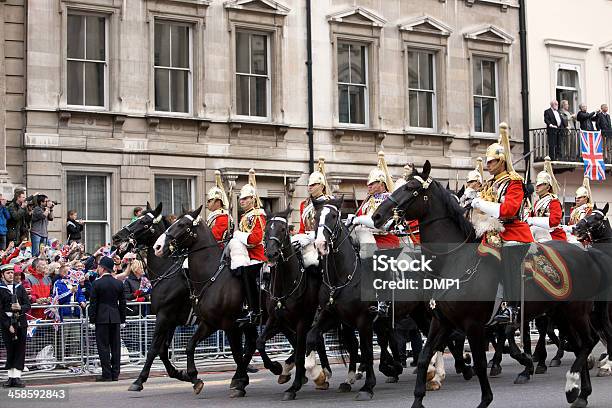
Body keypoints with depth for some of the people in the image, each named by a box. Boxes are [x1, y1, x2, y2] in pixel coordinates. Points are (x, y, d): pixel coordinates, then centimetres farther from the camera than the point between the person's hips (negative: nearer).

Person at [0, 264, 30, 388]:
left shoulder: (20, 288, 12)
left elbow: (28, 305, 9)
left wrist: (20, 308, -13)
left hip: (21, 323, 3)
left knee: (20, 350, 0)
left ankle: (17, 377, 1)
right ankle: (11, 377, 9)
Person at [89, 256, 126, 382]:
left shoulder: (97, 283, -8)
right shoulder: (119, 283, 5)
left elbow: (93, 304, -7)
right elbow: (122, 303, 8)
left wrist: (92, 320, -1)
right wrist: (122, 319, 15)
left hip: (102, 318, -4)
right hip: (115, 318, 4)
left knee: (103, 346, 0)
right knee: (115, 346, 7)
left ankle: (107, 374, -2)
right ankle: (115, 374, 10)